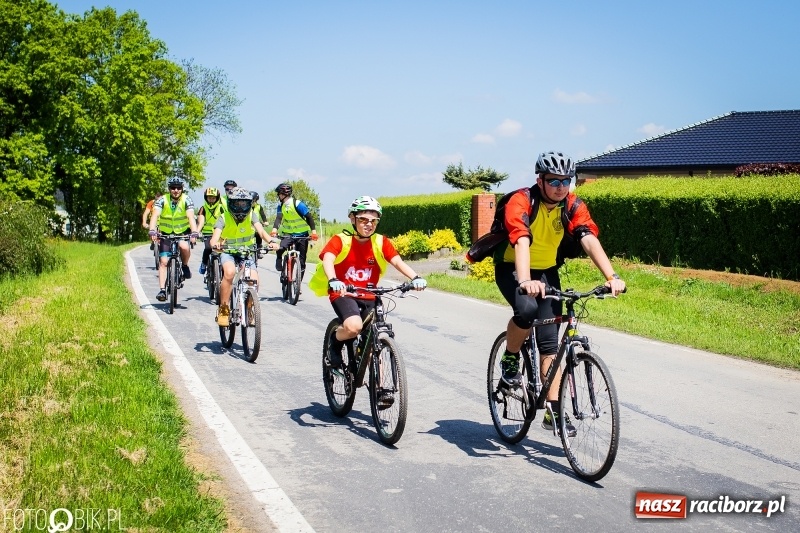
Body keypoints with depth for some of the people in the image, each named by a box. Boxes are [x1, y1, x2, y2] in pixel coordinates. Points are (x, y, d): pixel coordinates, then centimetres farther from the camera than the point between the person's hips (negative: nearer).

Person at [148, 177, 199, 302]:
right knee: (163, 262, -8)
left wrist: (194, 232, -48)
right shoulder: (162, 200, -16)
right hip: (166, 233, 1)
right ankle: (162, 290, -5)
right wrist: (152, 231, -48)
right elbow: (155, 215, -30)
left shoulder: (186, 200, -17)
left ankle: (185, 266, -3)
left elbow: (191, 217, -31)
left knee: (184, 247, -32)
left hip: (183, 232, -1)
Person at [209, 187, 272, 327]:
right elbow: (215, 238, -28)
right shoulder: (224, 218, -14)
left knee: (254, 282, -19)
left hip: (246, 253, 2)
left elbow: (261, 231, -24)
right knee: (230, 272, -35)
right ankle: (223, 309, -21)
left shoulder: (251, 216, -9)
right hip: (228, 252, -2)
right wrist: (215, 244, -53)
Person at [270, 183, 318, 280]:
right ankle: (279, 267, -3)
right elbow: (278, 218, -13)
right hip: (288, 234, 3)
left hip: (302, 235, -3)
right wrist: (274, 230, -32)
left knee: (301, 260, -3)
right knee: (280, 249, -26)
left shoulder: (297, 204, -16)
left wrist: (313, 231, -27)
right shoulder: (281, 205, -1)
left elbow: (309, 217, -15)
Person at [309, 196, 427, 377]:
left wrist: (414, 277, -35)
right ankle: (335, 342, 4)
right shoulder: (341, 240, -10)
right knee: (354, 326, -30)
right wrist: (333, 280, -48)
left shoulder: (381, 243, -2)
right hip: (344, 294, -3)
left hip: (369, 297, 3)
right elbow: (327, 260, -27)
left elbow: (398, 261, -15)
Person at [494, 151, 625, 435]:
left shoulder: (572, 205, -14)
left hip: (547, 271, 4)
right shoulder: (521, 202, -26)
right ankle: (510, 359, -6)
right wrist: (526, 281, -57)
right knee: (527, 310, -35)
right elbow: (521, 242, -41)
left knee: (549, 342, -3)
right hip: (512, 269, -4)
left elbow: (590, 240, -27)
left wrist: (612, 277, -42)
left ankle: (553, 412, 1)